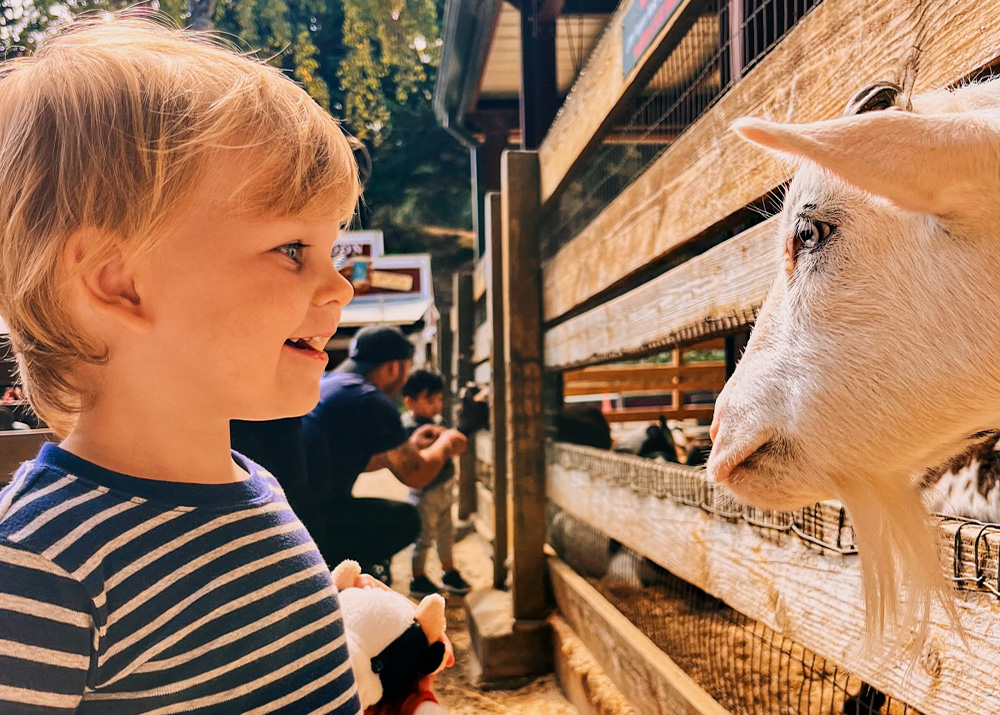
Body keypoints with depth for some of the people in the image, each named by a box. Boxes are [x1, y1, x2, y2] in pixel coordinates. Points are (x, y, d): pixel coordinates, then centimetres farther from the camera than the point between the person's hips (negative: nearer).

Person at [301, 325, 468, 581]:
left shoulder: (320, 385, 16)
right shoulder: (370, 400, -11)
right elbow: (415, 475, -2)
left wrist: (410, 445, 34)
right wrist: (445, 445, 17)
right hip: (311, 526, -9)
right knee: (404, 519, 4)